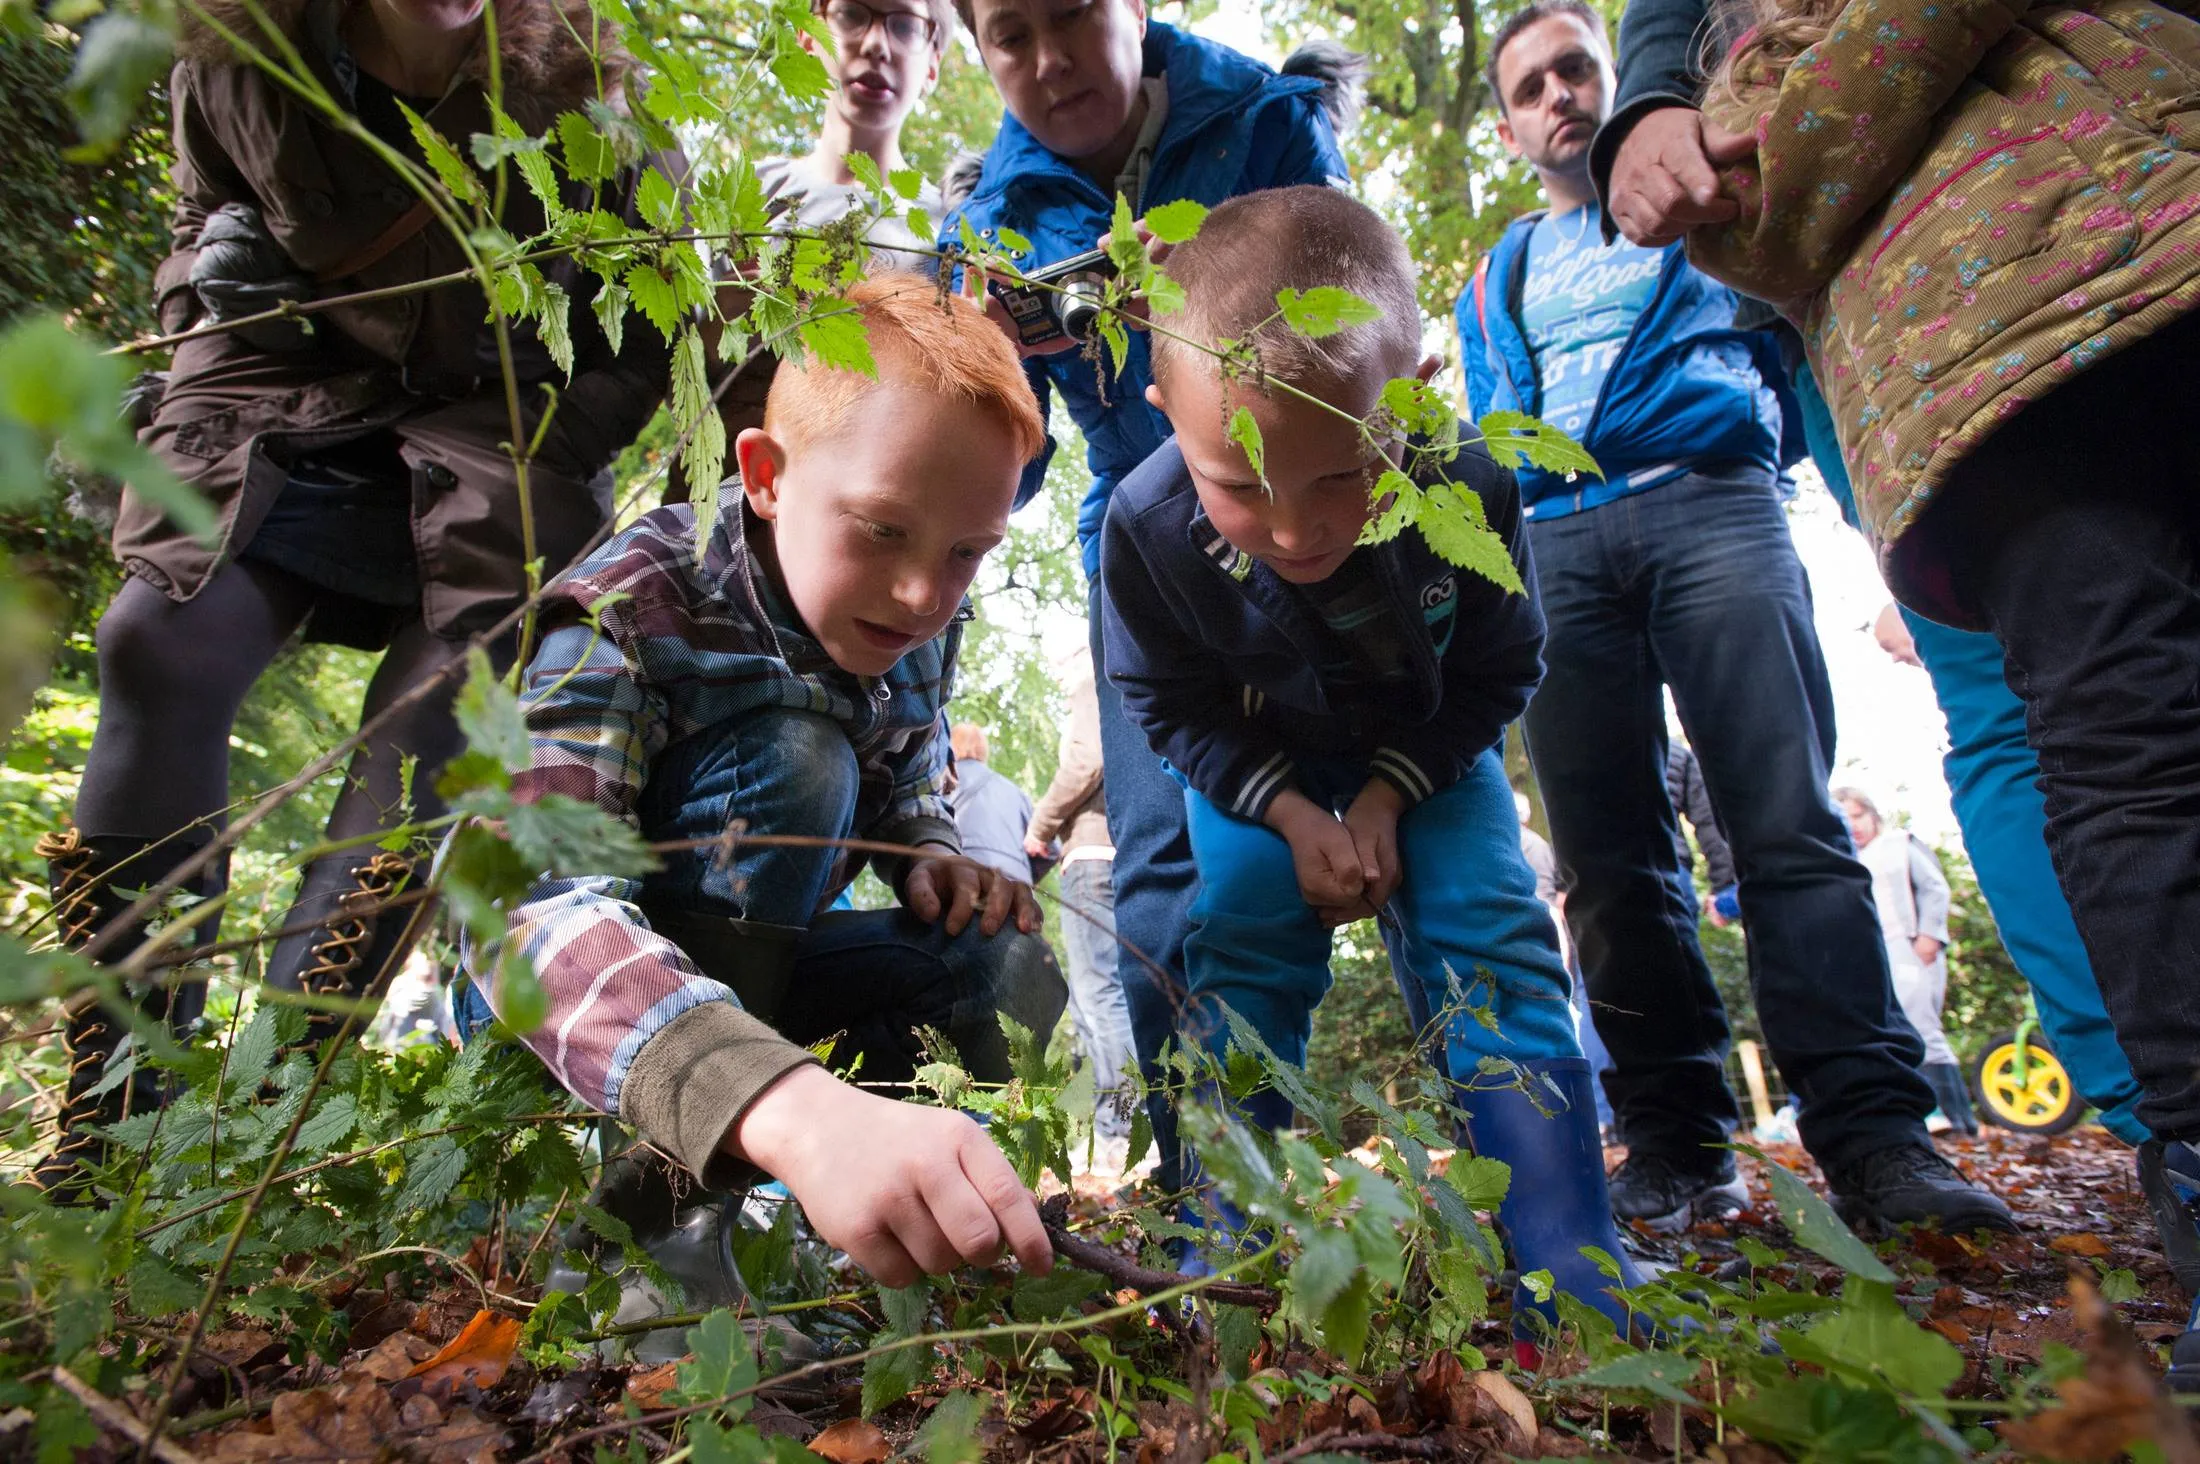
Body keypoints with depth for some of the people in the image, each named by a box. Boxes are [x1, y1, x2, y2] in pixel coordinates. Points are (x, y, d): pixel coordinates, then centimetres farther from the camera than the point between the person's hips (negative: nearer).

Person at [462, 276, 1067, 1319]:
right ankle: (657, 1213, -25)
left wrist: (930, 855, -18)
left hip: (746, 967, 6)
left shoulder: (917, 630, -10)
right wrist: (796, 1108, -63)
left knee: (1001, 971, -12)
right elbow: (525, 899, -46)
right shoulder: (635, 608, -30)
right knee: (792, 750, -30)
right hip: (538, 995, -6)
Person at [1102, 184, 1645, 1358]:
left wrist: (1387, 796, -21)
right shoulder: (1146, 527, -30)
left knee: (1492, 944, -12)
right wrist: (1289, 811, -23)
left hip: (1428, 750, 0)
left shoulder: (1469, 491, -30)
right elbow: (1172, 707, -12)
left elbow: (1495, 674, -11)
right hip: (1256, 767, 1)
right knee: (1241, 960, -13)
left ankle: (1576, 1293, -4)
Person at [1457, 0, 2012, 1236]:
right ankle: (1677, 1142, 0)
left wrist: (1752, 435, 0)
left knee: (1790, 821, -16)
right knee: (1611, 858, -5)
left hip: (1709, 506, -2)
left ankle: (1873, 1133, -14)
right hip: (1557, 550, 3)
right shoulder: (1496, 280, 28)